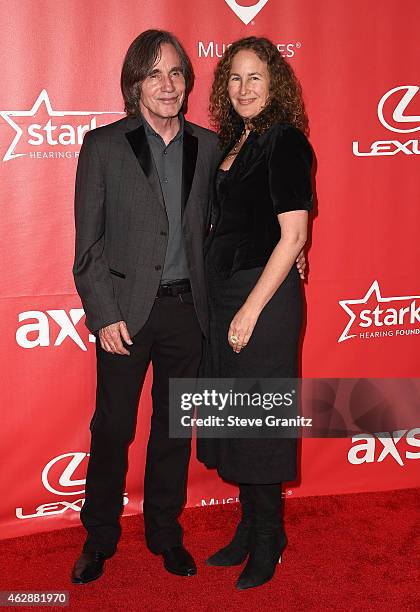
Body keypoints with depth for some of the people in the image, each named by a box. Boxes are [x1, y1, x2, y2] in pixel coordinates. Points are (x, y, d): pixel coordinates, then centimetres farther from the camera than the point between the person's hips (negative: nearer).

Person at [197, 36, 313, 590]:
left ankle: (267, 542, 21)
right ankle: (250, 529, 31)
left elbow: (293, 235, -16)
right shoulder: (234, 141, 13)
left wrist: (251, 310, -17)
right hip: (224, 294, 8)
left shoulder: (285, 141, -11)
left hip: (265, 296, -8)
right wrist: (228, 307, 11)